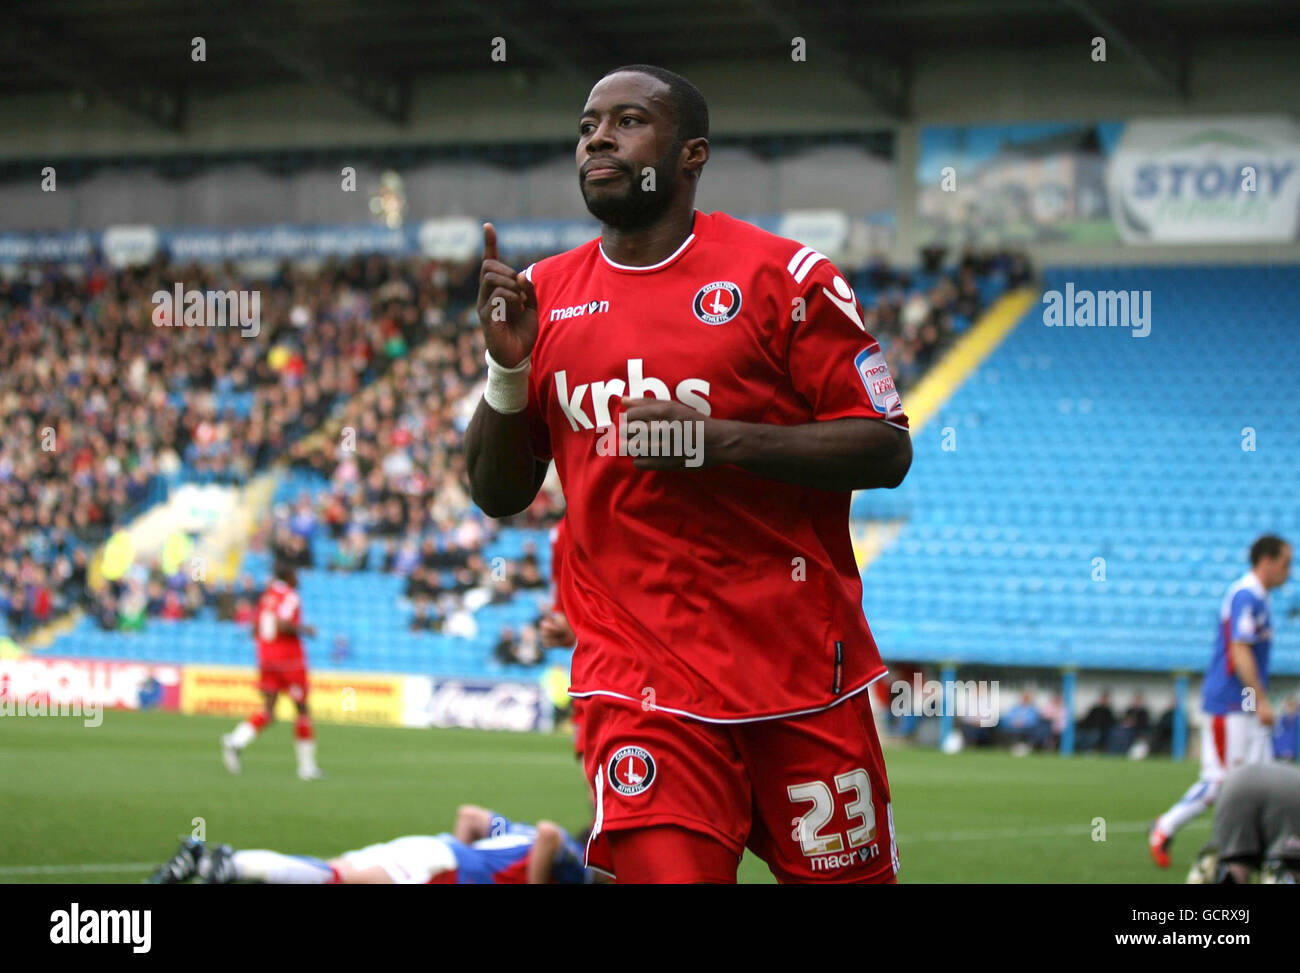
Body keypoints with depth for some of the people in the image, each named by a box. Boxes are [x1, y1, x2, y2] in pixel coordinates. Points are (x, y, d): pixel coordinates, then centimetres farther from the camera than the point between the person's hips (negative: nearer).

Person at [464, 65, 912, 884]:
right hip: (638, 684, 2)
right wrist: (507, 364, -3)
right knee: (665, 873, -17)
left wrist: (716, 439, -16)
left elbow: (886, 450, -5)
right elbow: (498, 495, 14)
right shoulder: (545, 295, 11)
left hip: (801, 668, -1)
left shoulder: (782, 276, -2)